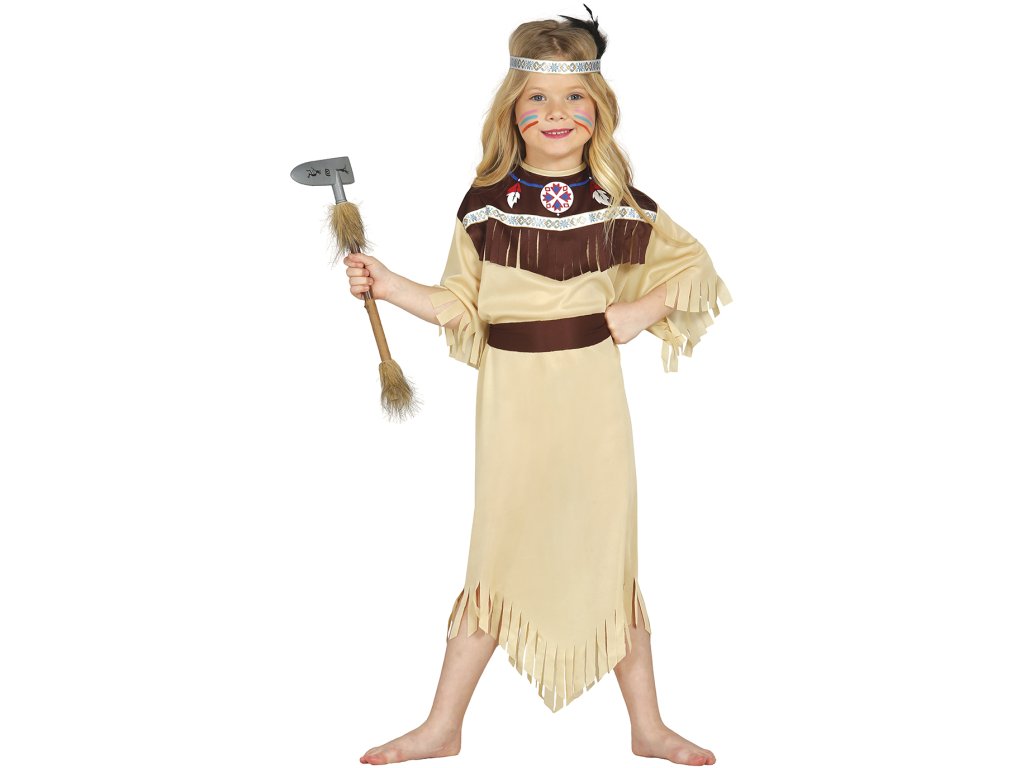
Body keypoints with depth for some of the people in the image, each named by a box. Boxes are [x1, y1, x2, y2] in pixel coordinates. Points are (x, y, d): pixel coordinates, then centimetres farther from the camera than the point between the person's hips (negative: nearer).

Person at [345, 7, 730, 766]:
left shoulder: (620, 201, -1)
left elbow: (696, 264, 9)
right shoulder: (486, 203, -2)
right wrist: (388, 285, -9)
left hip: (593, 396, 0)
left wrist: (645, 309, -6)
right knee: (498, 558, 7)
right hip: (513, 398, 0)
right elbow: (463, 305, 3)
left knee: (612, 558, 9)